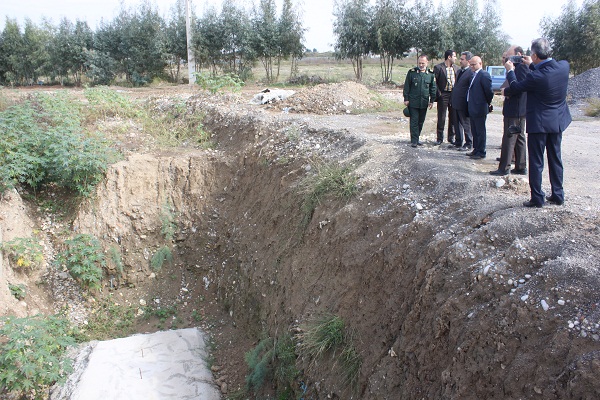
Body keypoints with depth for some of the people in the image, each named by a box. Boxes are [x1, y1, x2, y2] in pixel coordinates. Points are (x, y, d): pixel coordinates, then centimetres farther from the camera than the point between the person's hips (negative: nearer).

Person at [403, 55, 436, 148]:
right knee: (414, 121, -4)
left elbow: (433, 88, 11)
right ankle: (414, 140, -1)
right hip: (413, 102, -3)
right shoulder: (412, 72, -1)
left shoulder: (430, 74, 5)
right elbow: (406, 86, 2)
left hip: (424, 103, 3)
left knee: (421, 121, 10)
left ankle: (416, 138, 22)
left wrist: (432, 100, 7)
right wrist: (406, 99, -2)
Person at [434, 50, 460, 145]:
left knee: (453, 117, 9)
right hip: (443, 95, -5)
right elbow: (434, 82, -6)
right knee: (441, 118, 0)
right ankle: (440, 138, 9)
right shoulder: (438, 68, -6)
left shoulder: (456, 68, 9)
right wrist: (438, 94, -11)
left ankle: (451, 137, 20)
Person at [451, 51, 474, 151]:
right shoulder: (459, 71, 13)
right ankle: (458, 142, 29)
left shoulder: (471, 73, -15)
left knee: (466, 125, 3)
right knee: (457, 124, 16)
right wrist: (452, 100, 15)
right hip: (455, 103, 8)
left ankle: (468, 144, 14)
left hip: (463, 105, -8)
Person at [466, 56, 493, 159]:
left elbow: (489, 91, -17)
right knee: (474, 131, 17)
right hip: (472, 109, 9)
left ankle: (481, 152, 7)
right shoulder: (474, 75, 13)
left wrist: (487, 103, -3)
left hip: (479, 109, -9)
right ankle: (476, 150, 27)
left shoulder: (484, 75, -15)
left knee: (480, 131, 0)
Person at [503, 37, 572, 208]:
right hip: (558, 121, 6)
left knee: (536, 162, 3)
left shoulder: (536, 77, -24)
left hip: (538, 123, -6)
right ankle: (558, 195, 24)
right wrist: (532, 65, 21)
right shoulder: (564, 66, -7)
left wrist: (510, 71, 9)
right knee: (555, 158, 16)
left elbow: (515, 87, -7)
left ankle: (537, 198, 8)